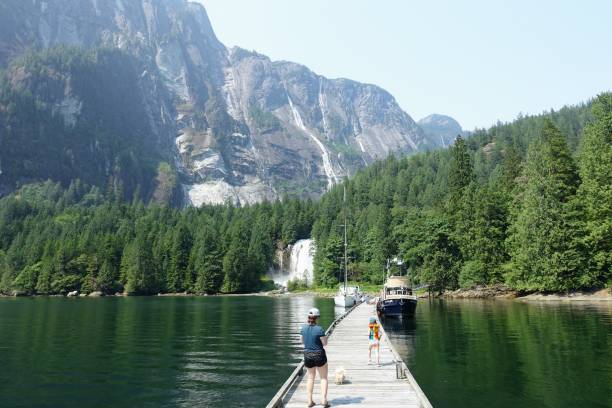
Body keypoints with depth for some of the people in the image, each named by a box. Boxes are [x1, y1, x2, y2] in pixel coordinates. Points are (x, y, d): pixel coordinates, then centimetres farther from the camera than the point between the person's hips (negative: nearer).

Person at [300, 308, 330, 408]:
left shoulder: (304, 328, -3)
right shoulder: (319, 329, -19)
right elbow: (325, 343, -13)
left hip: (307, 355, 5)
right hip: (319, 355, -4)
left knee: (311, 377, 20)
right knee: (323, 378, 12)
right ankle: (324, 400, 6)